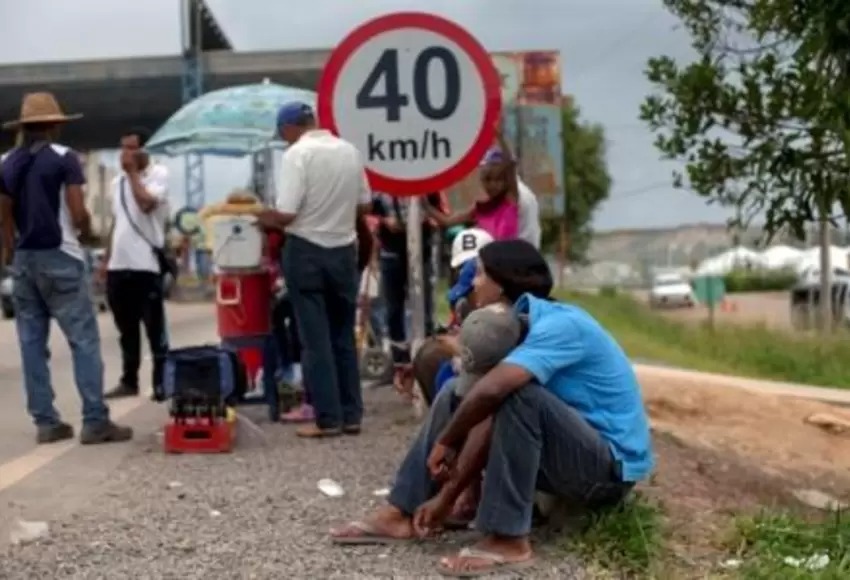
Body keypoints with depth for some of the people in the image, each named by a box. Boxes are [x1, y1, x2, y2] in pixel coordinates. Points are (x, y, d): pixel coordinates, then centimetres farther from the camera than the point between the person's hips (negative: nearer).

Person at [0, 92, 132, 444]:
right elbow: (78, 214, -13)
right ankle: (95, 421, -7)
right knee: (84, 340, -3)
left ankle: (45, 422, 9)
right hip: (59, 258, -6)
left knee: (32, 343, 7)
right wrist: (87, 231, 8)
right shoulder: (63, 157, -7)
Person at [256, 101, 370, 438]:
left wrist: (265, 219, 1)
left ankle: (328, 419, 3)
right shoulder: (350, 151, 5)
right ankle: (351, 414, 16)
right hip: (344, 249, 5)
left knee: (315, 340, 2)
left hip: (307, 251, -5)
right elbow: (364, 205, 11)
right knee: (344, 337, 13)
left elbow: (286, 214, -18)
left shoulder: (298, 153, -13)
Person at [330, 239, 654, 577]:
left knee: (519, 395, -33)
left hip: (611, 468, -9)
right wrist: (447, 496, -4)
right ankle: (402, 514, 6)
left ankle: (508, 541, -24)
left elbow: (491, 390, -37)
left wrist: (445, 442, -20)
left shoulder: (559, 324, -23)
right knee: (458, 398, 8)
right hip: (572, 451, 9)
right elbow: (493, 417, 1)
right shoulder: (516, 327, 5)